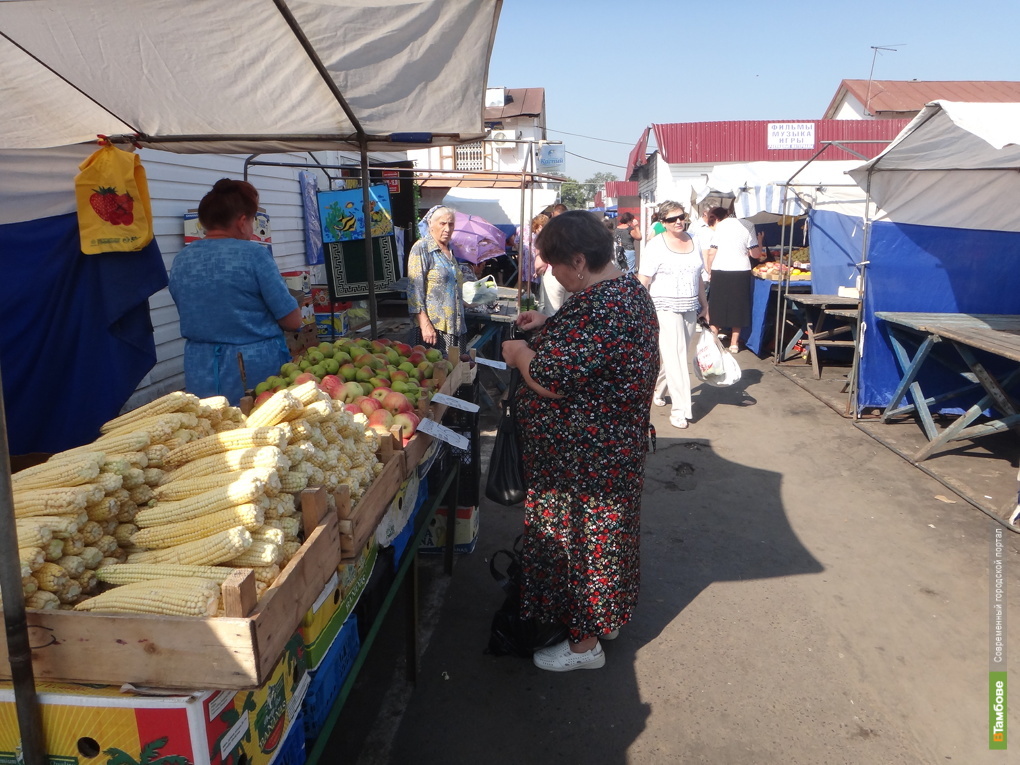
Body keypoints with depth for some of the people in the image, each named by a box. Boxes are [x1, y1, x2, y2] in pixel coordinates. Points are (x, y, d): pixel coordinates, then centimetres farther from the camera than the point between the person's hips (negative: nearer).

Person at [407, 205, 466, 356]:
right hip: (433, 326, -7)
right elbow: (414, 289, -13)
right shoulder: (421, 248, -6)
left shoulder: (450, 251, 18)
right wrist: (425, 324, -20)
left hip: (454, 326, 7)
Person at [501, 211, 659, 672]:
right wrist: (549, 326, 12)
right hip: (619, 442, 10)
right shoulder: (629, 287, 4)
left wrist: (519, 353, -10)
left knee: (579, 535, 6)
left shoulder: (594, 309, -29)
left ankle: (585, 643, 25)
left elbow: (550, 381, -29)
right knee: (606, 529, 24)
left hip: (585, 457, -10)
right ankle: (608, 616, 44)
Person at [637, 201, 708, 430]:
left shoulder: (693, 242, 10)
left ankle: (657, 389, 35)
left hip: (689, 308, 6)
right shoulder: (655, 246, -8)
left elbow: (698, 277, 18)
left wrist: (704, 305, 18)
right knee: (675, 357, -8)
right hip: (666, 307, -6)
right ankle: (680, 409, -4)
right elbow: (643, 282, -11)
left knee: (678, 355, 13)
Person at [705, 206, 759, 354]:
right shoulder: (745, 226, 7)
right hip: (742, 271, 2)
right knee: (738, 308, 10)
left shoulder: (719, 227, 0)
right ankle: (734, 343, 13)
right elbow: (755, 254, 6)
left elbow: (712, 252, -7)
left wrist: (709, 270, 5)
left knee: (717, 308, 9)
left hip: (720, 271, -2)